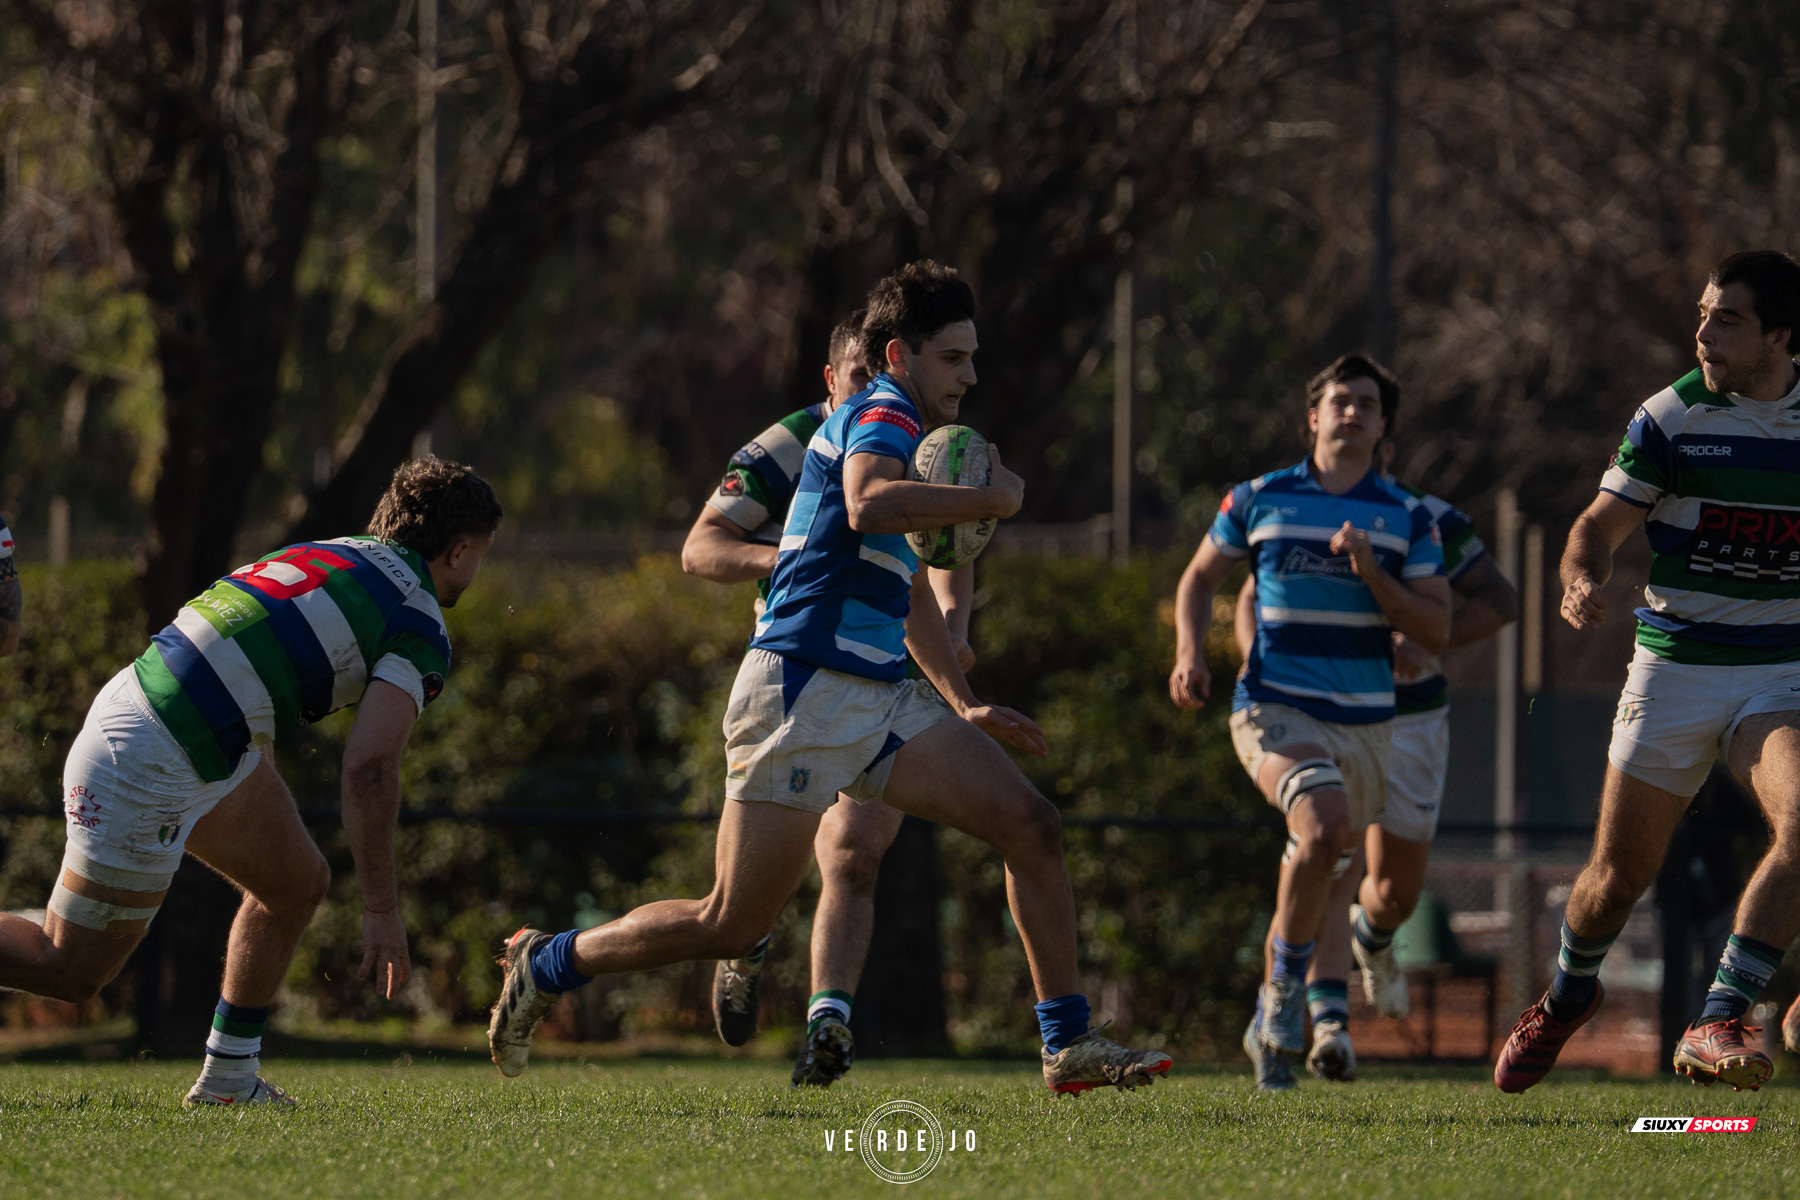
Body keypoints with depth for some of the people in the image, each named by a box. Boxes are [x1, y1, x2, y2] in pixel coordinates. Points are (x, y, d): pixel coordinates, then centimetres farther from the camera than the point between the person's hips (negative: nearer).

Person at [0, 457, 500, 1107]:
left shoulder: (337, 555, 16)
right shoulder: (422, 631, -7)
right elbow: (369, 770, -17)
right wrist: (382, 911, -13)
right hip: (151, 770, -9)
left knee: (297, 880, 18)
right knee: (70, 970, 2)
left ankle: (228, 1077, 24)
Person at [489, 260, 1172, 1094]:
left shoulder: (900, 432, 22)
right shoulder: (882, 415, -8)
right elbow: (868, 504, -33)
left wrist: (963, 704, 33)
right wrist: (990, 498, -21)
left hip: (881, 698, 10)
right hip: (803, 689, -10)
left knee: (1030, 825, -2)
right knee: (732, 924, -7)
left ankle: (1069, 1043, -1)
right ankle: (550, 965, 13)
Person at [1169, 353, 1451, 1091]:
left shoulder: (1408, 519, 5)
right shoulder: (1259, 499, 4)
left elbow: (1436, 631, 0)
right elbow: (1201, 578, 17)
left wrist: (1371, 574, -14)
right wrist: (1190, 653, -1)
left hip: (1365, 724, 3)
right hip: (1275, 711, -3)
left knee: (1321, 868, 11)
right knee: (1326, 825, -30)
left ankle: (1271, 1027, 30)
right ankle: (1286, 986, -12)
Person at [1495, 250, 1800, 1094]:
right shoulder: (1671, 416, -5)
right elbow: (1600, 525, -3)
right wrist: (1581, 582, -24)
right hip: (1675, 667, -1)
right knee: (1620, 872, 5)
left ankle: (1715, 1025, -23)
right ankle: (1568, 996, 37)